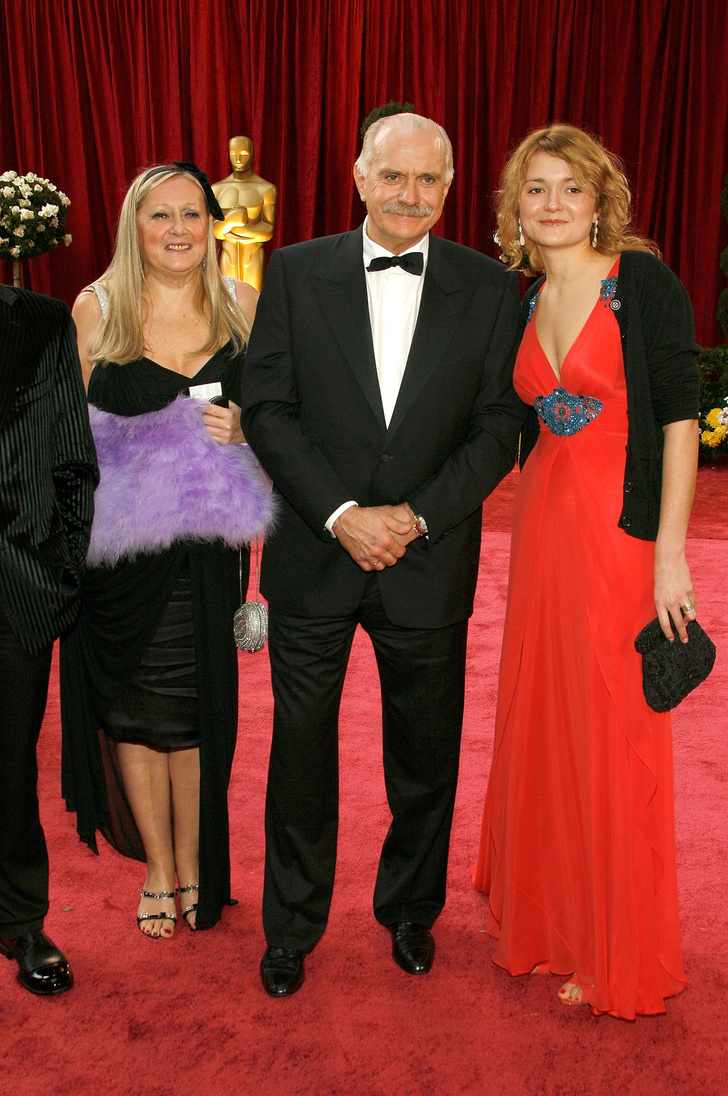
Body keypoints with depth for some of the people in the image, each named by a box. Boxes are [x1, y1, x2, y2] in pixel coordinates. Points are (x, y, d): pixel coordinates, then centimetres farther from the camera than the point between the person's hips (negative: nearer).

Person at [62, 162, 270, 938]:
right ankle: (158, 868, 29)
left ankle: (193, 867, 28)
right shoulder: (96, 308, -2)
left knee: (197, 705, 8)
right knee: (131, 704, 9)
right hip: (121, 543, 0)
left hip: (208, 545, 1)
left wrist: (243, 429, -10)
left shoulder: (241, 305, 3)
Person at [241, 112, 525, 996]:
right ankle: (292, 924, 32)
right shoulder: (296, 272, 0)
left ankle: (410, 909, 39)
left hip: (430, 565, 1)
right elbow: (267, 409, -5)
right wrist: (342, 515, -14)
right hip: (313, 557, 0)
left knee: (424, 756, 14)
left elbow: (498, 426, -2)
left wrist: (417, 516, -13)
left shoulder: (489, 288, 1)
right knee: (300, 748, 11)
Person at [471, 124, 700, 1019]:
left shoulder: (643, 282, -8)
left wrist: (669, 550, -17)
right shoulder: (524, 303, 10)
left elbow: (679, 415, -12)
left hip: (623, 531, -6)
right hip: (544, 523, 6)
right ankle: (547, 915, 36)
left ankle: (617, 956, 24)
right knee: (541, 722, 14)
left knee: (613, 738, 3)